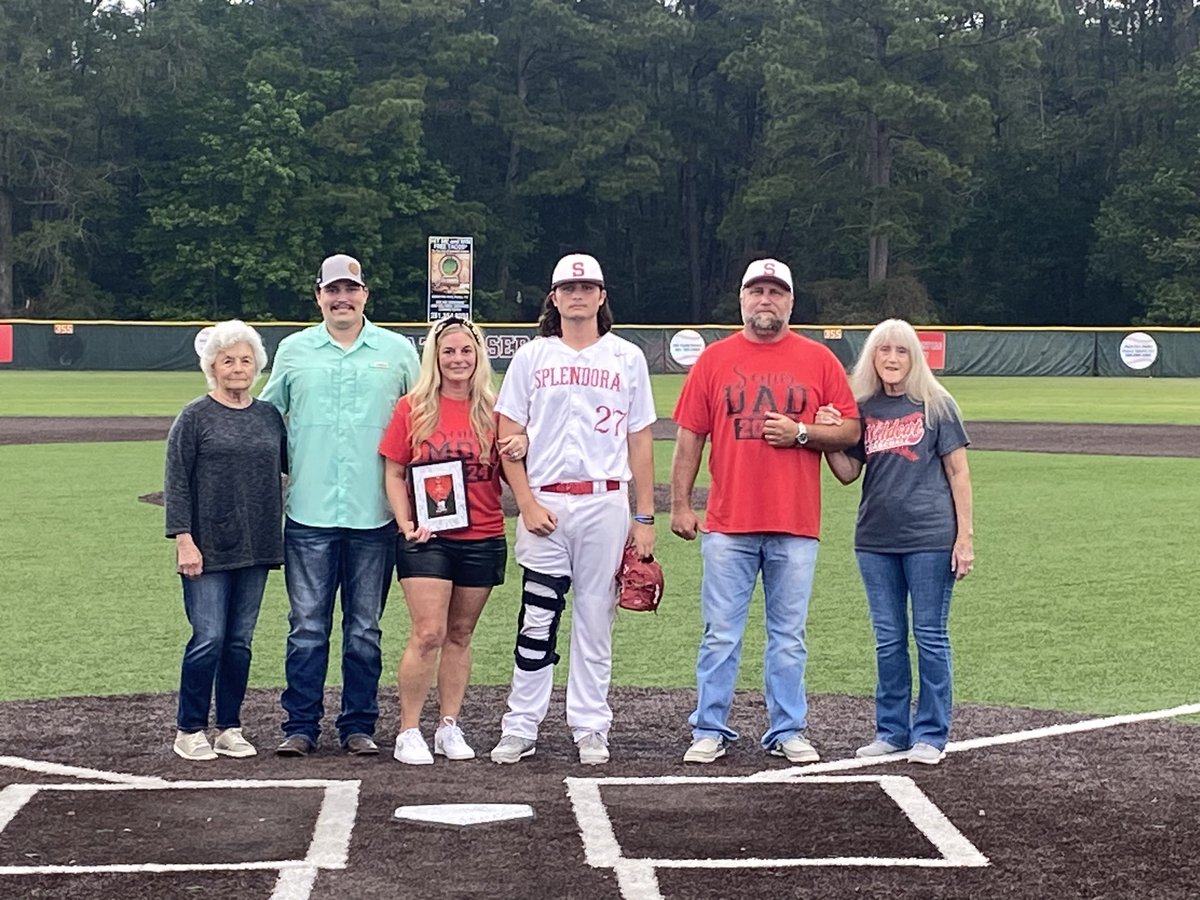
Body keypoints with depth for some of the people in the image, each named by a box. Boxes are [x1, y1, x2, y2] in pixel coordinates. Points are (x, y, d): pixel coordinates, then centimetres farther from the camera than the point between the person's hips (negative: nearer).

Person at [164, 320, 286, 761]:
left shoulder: (269, 415, 10)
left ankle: (229, 728, 18)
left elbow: (289, 465, 18)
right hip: (208, 549, -4)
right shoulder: (195, 417, -2)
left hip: (256, 547, 4)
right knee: (208, 638, -6)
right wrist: (183, 539, -11)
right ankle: (189, 729, 7)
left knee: (240, 640, 9)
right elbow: (176, 482, -4)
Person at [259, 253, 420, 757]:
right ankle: (300, 725, 8)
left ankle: (359, 725, 14)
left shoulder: (398, 351, 8)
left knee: (364, 630, 6)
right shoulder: (293, 351, 10)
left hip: (374, 516, 0)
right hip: (308, 513, 0)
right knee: (307, 627, 1)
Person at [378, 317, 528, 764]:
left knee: (460, 635, 10)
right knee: (428, 634, -9)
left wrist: (517, 452, -11)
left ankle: (449, 727, 19)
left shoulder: (494, 411, 6)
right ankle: (409, 732, 0)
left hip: (483, 539, 2)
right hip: (428, 539, -2)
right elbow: (394, 474, 4)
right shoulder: (412, 408, 1)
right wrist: (405, 523, -9)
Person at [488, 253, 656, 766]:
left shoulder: (627, 358, 9)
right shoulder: (532, 356, 8)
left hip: (606, 502, 0)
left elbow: (640, 441, 8)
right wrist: (527, 504, -7)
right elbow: (507, 438, 5)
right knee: (537, 618, -2)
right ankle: (520, 729, 4)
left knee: (596, 618, 3)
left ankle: (590, 729, 11)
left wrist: (644, 518, 3)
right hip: (544, 503, 0)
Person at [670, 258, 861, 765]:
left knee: (789, 637, 7)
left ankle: (787, 731, 16)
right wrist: (680, 506, 1)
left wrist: (801, 433, -11)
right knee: (721, 635, 2)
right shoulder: (715, 359, 6)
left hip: (796, 526, 0)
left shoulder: (819, 360, 6)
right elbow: (689, 437, 5)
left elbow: (851, 432, 6)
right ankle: (710, 731, 10)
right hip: (728, 526, 0)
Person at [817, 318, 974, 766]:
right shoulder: (862, 408, 8)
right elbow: (847, 473, 9)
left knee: (929, 636, 1)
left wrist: (965, 536, -7)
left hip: (930, 538, -4)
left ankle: (931, 734, 10)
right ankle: (892, 730, 19)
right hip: (875, 539, 4)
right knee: (888, 639, 10)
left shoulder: (936, 405, -1)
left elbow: (958, 472, -1)